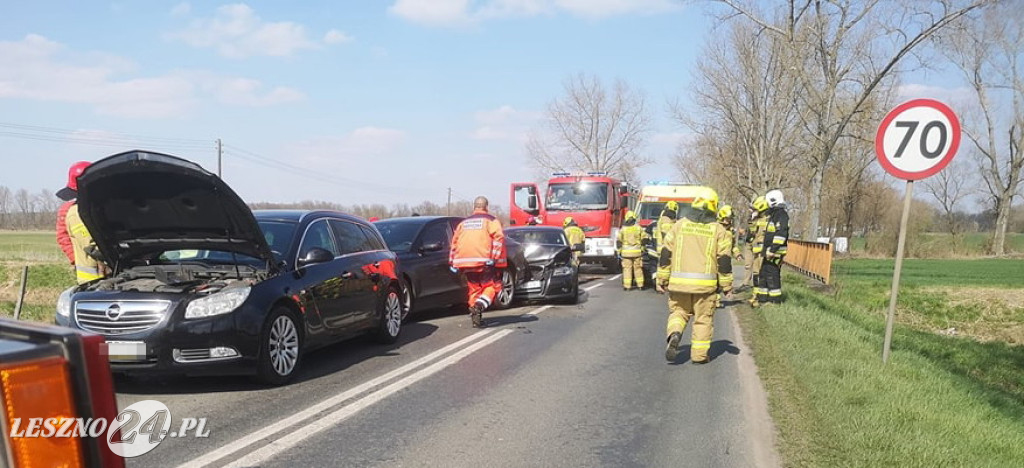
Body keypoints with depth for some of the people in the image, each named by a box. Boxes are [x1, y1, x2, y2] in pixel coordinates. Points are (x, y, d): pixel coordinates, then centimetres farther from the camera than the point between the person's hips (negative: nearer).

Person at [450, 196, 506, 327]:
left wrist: (452, 262, 20)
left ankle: (476, 318, 12)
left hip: (465, 262, 5)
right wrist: (494, 258, -14)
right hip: (483, 261, -5)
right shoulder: (490, 220, 6)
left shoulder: (464, 222, 22)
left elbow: (454, 242, 19)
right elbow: (498, 237, -9)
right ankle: (480, 305, -22)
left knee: (474, 288, 16)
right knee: (492, 286, 4)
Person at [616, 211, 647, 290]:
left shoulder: (623, 229, -1)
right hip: (637, 252, 1)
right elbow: (644, 238, 3)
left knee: (627, 269, 3)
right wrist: (642, 248, 12)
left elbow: (618, 241, -1)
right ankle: (640, 285, 15)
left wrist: (619, 251, 6)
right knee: (638, 268, 11)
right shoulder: (639, 228, 1)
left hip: (626, 252, -1)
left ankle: (627, 286, 0)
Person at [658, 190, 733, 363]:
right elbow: (724, 260, 1)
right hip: (705, 283, -1)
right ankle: (699, 355, 11)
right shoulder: (718, 230, 1)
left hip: (679, 281, 1)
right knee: (703, 318, 10)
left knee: (678, 312, 16)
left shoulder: (679, 225, 4)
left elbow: (666, 254, 4)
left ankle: (674, 335, -12)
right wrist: (726, 285, 9)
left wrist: (663, 279, 11)